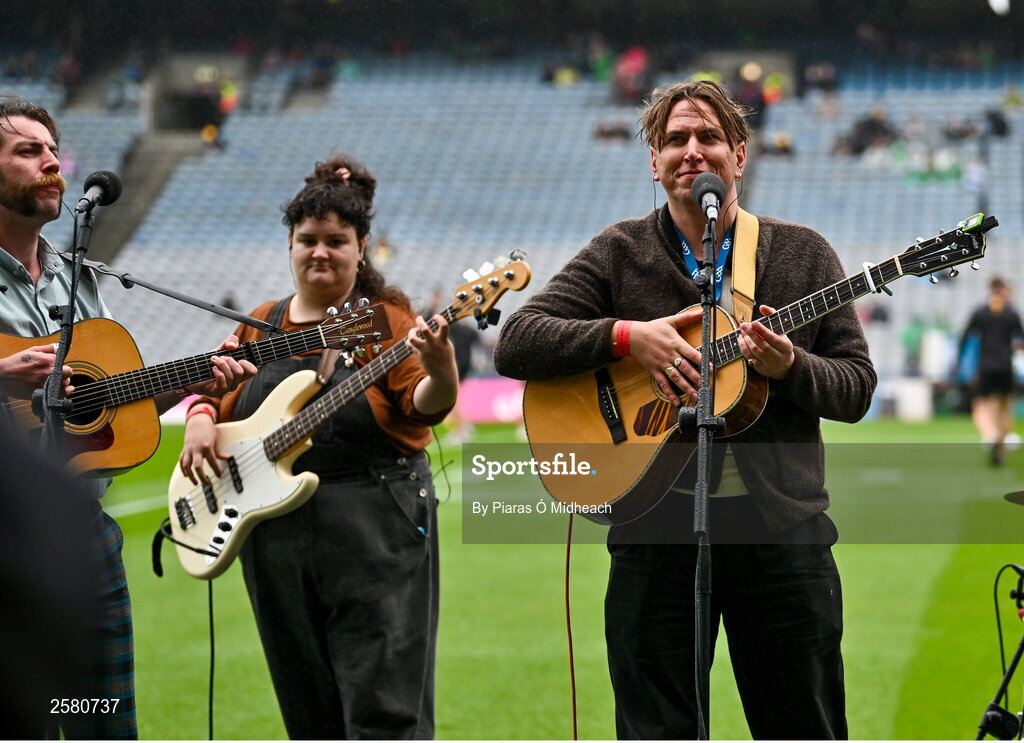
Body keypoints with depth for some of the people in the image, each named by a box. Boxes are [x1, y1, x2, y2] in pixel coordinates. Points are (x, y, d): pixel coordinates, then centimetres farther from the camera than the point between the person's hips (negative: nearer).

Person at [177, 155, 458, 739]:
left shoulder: (386, 319, -1)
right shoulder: (261, 326, 14)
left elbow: (423, 406, -14)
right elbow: (215, 391, 21)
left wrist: (440, 373, -36)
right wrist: (200, 421, -1)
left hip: (374, 536, -6)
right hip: (275, 537, 6)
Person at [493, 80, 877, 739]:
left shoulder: (804, 255, 8)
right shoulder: (619, 254, 6)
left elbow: (858, 387, 5)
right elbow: (515, 346, -2)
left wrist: (790, 367, -15)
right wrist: (627, 335, -14)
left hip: (782, 528, 1)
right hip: (657, 530, 0)